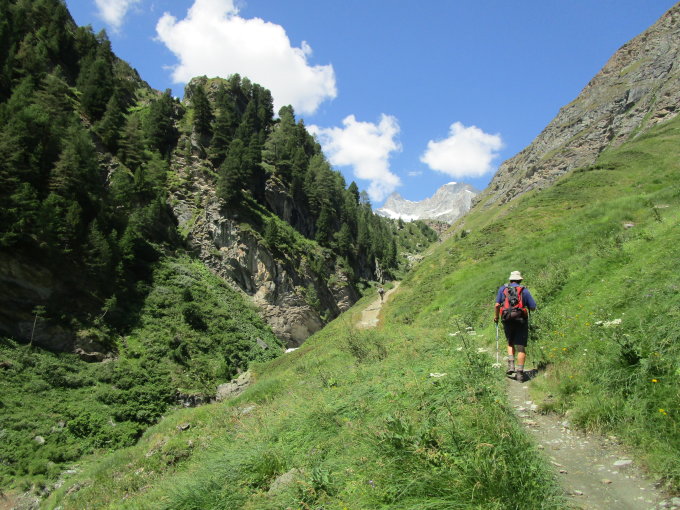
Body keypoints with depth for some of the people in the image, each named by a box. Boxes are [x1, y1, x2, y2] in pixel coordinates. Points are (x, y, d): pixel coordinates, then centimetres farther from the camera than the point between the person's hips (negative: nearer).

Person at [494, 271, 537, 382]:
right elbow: (533, 307, 3)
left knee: (510, 343, 22)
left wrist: (496, 316, 15)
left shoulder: (503, 288, 8)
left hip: (507, 320, 2)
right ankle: (519, 372, 2)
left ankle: (511, 365, 5)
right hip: (521, 320, -2)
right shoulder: (524, 290, 4)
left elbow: (497, 305, 0)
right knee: (521, 347, 3)